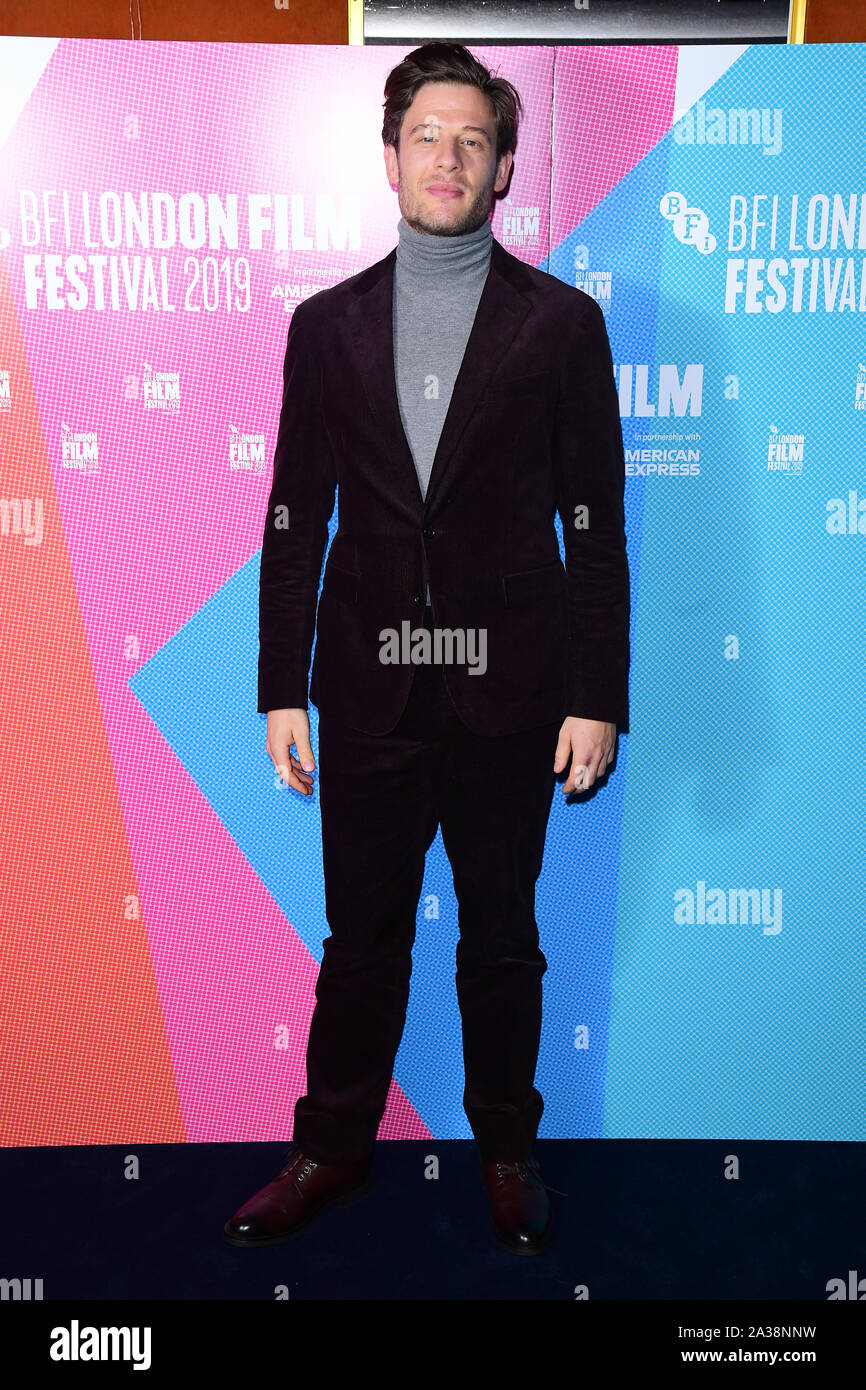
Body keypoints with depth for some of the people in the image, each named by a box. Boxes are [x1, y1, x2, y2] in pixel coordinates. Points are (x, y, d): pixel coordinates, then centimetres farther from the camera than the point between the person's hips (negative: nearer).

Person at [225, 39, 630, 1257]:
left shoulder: (561, 322, 4)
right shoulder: (328, 324, 9)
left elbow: (595, 525, 0)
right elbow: (296, 520, 7)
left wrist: (596, 698, -5)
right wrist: (283, 689, 2)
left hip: (507, 694, -1)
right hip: (370, 694, 2)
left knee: (502, 938, 13)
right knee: (362, 939, 11)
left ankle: (508, 1152, 33)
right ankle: (333, 1149, 32)